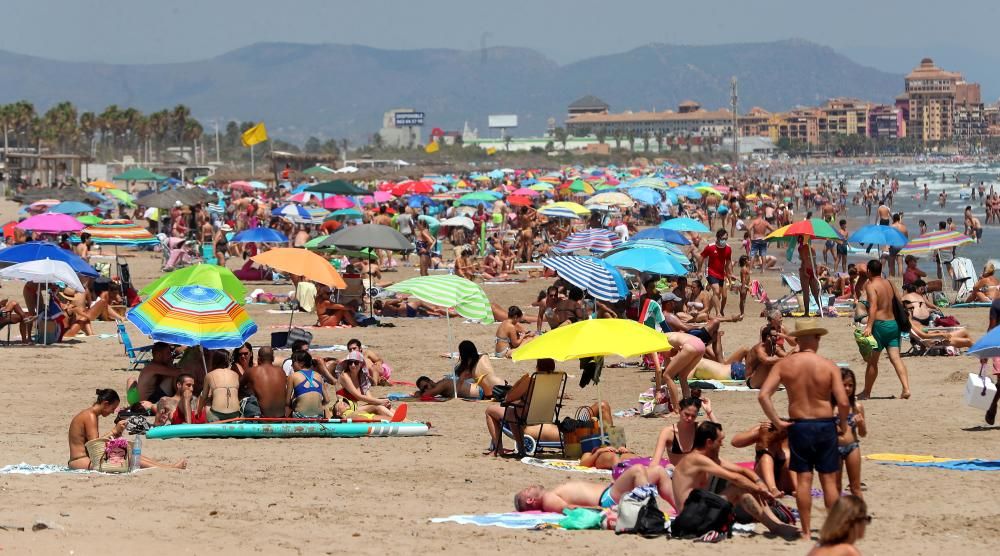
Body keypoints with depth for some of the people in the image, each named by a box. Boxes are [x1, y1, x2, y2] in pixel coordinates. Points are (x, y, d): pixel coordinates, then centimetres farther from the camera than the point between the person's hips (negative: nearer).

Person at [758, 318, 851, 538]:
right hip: (825, 424, -1)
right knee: (829, 479, 7)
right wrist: (843, 425, 4)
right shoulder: (829, 366, -9)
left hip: (798, 426, 1)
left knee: (803, 479, 7)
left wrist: (777, 422, -3)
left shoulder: (784, 364, -4)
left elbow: (763, 395, -11)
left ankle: (806, 530, 9)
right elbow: (843, 402, -14)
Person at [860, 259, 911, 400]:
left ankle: (866, 392, 15)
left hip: (880, 324, -7)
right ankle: (906, 389, -15)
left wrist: (869, 326, -28)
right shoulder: (888, 283, 14)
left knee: (872, 361, 5)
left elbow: (873, 307, -21)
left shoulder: (871, 285, -9)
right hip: (893, 323, 7)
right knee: (896, 358, 0)